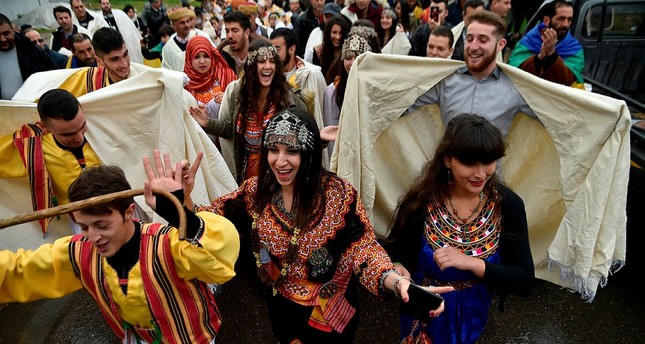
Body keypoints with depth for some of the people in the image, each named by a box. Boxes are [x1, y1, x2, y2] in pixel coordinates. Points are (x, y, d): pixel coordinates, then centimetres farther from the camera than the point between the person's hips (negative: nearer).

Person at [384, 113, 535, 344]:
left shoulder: (509, 204, -19)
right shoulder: (420, 201, -23)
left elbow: (525, 282, -18)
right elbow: (393, 251, -9)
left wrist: (471, 263, -33)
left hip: (471, 316, 2)